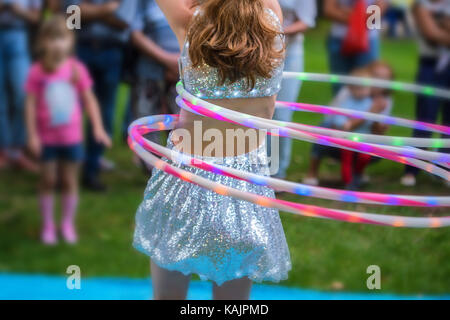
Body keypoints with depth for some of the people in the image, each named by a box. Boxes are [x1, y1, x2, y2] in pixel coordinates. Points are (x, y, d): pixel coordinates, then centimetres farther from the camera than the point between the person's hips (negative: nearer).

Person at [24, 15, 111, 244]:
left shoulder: (76, 69, -7)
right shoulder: (38, 72, -11)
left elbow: (89, 100, -2)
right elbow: (31, 103, -8)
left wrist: (98, 128, -8)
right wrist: (32, 135, -11)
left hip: (71, 137, 1)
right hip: (47, 137, -1)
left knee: (69, 181, 10)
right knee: (48, 181, 7)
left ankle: (68, 224, 25)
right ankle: (47, 226, 20)